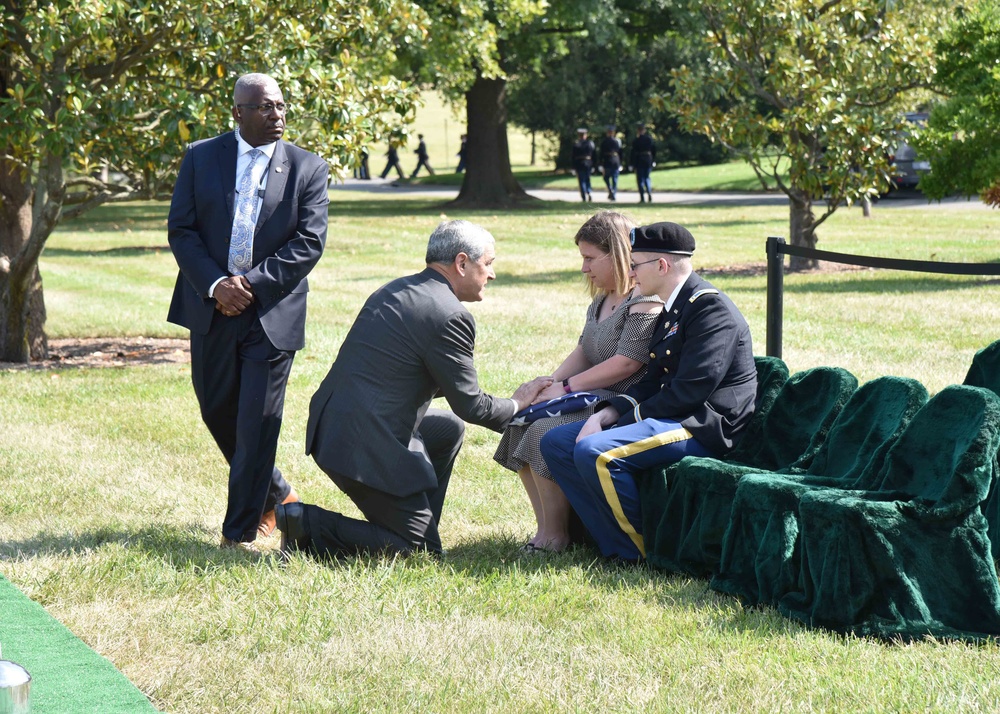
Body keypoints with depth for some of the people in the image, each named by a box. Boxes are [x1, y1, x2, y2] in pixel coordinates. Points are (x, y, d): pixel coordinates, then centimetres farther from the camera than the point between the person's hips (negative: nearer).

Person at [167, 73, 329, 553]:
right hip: (212, 307, 3)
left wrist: (253, 284, -15)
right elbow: (181, 229, 0)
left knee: (258, 420, -5)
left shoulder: (308, 168, 0)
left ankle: (241, 530, 3)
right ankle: (277, 495, 34)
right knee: (217, 411, 13)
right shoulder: (201, 158, 4)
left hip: (273, 311, -3)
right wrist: (216, 284, -14)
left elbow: (309, 241, -6)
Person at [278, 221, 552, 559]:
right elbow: (469, 405, -9)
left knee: (449, 429, 26)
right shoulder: (451, 317, -15)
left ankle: (419, 526, 25)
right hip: (365, 445, -9)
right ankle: (309, 525, -5)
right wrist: (517, 404, 10)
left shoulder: (395, 290, 12)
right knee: (421, 550, 2)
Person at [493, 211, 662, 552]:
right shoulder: (601, 301, 18)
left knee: (546, 433, -25)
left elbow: (626, 362, -21)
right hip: (594, 395, 11)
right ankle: (544, 528, -5)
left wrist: (566, 388, -17)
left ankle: (554, 536, -13)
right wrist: (550, 382, -3)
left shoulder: (646, 302, -15)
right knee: (521, 423, -4)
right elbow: (583, 353, 17)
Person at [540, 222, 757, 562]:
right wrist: (607, 413, -3)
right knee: (556, 442, 3)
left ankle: (642, 551, -12)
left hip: (705, 426, -11)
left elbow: (688, 392, -21)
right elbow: (652, 382, 14)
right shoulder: (672, 311, 18)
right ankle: (615, 545, -4)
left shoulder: (711, 308, -14)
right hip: (675, 417, 11)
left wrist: (630, 417, -14)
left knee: (594, 452, -28)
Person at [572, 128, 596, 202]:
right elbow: (594, 155, 5)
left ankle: (584, 196, -3)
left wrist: (573, 167, -2)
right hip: (589, 164, 3)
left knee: (582, 181, 2)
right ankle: (589, 193, -4)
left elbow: (574, 157, -7)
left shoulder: (576, 144, -7)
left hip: (580, 164, -3)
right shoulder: (591, 143, 2)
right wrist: (593, 166, 11)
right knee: (587, 179, 15)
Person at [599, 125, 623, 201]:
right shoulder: (617, 141, 5)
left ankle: (610, 191, -12)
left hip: (607, 161, -3)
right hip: (616, 161, 3)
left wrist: (601, 164, -3)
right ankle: (614, 195, 4)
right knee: (615, 179, 6)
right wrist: (620, 164, 15)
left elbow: (601, 153, -6)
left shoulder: (604, 141, -4)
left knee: (606, 177, 11)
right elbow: (620, 152, 8)